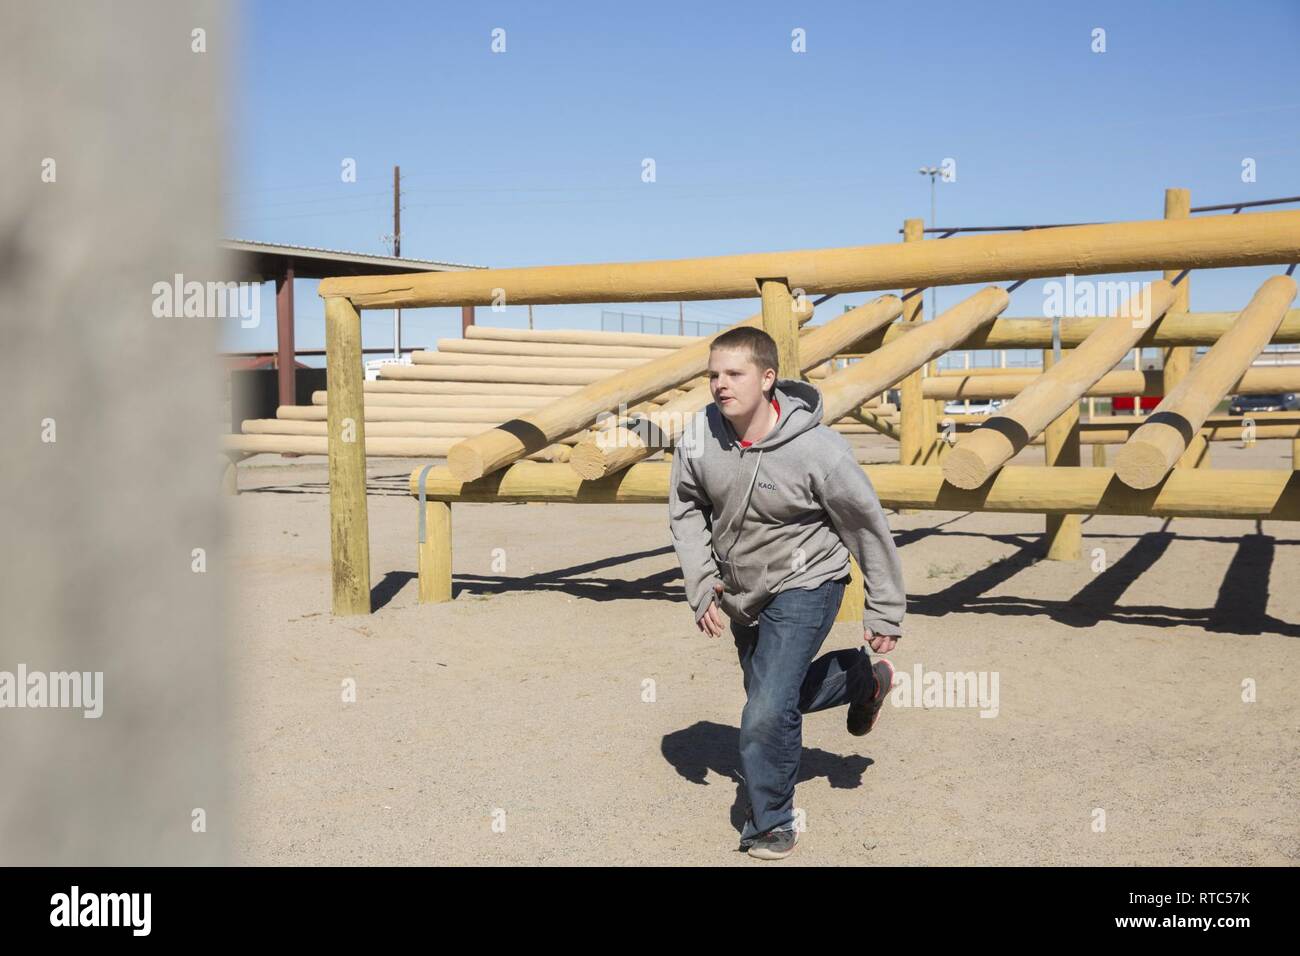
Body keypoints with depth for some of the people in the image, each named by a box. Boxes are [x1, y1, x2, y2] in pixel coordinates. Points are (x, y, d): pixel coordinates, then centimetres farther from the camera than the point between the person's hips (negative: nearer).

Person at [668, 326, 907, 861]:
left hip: (804, 586, -6)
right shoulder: (699, 437, -15)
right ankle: (862, 679, 51)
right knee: (774, 693, 24)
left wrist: (885, 613, -7)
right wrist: (701, 586, -6)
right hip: (741, 593, 6)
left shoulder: (817, 450, -27)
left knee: (767, 712, -17)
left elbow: (868, 528, -14)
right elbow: (685, 511, 2)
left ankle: (770, 823, 9)